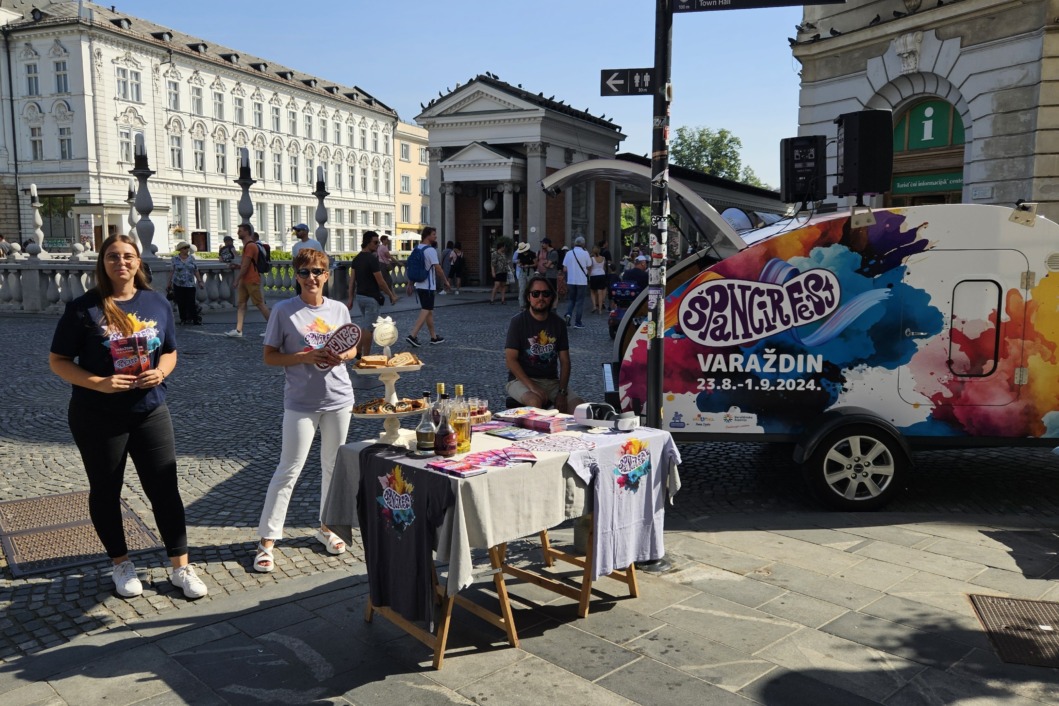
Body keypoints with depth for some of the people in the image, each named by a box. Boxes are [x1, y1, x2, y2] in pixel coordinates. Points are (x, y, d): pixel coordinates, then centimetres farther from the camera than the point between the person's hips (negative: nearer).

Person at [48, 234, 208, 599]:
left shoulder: (157, 303, 2)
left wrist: (161, 371, -11)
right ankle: (121, 564, 30)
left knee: (165, 489, 3)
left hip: (150, 412, 2)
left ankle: (180, 567, 14)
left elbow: (169, 351, 11)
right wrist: (98, 383, -21)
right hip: (98, 418, -2)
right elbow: (58, 361, -6)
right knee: (105, 491, 12)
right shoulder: (84, 308, -9)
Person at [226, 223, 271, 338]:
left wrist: (237, 279, -15)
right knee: (241, 304, 6)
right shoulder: (247, 246, 17)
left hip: (252, 281, -10)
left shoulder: (250, 246, -15)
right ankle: (238, 330, 6)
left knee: (260, 304, -5)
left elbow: (245, 265, -19)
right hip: (245, 281, 10)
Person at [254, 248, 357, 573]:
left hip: (338, 399, 4)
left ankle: (327, 527, 31)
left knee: (333, 466, 14)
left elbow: (352, 349, 14)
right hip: (301, 402, -4)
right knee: (288, 470, -3)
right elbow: (270, 356, -4)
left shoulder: (339, 309, 4)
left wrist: (342, 356, -9)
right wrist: (304, 357, -19)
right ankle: (267, 540, 6)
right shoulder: (285, 311, -6)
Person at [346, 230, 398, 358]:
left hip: (360, 296, 8)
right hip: (371, 298, -8)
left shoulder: (356, 258, 7)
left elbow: (352, 279, 7)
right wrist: (391, 295, -5)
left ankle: (358, 351, 18)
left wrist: (350, 298, 9)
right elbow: (380, 281, -16)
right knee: (369, 328, 0)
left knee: (367, 325, 23)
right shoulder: (372, 259, -18)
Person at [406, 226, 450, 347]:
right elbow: (438, 269, -16)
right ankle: (412, 335, -16)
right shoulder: (430, 250, -15)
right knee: (425, 311, -7)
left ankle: (434, 337, 21)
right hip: (428, 286, -9)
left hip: (419, 285, 9)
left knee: (429, 311, 15)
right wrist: (446, 281, -4)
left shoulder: (417, 249, 12)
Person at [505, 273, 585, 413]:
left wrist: (562, 392, -9)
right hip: (522, 380, -4)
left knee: (579, 406, -20)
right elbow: (511, 359, -10)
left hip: (552, 381, 4)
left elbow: (564, 361, 6)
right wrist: (532, 387, -21)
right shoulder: (518, 321, -4)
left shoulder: (557, 323, 7)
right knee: (535, 401, -35)